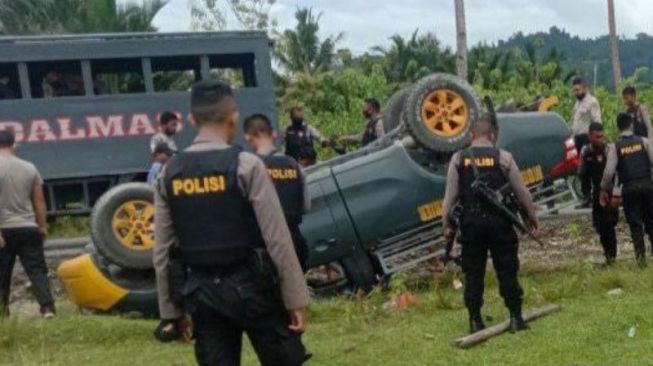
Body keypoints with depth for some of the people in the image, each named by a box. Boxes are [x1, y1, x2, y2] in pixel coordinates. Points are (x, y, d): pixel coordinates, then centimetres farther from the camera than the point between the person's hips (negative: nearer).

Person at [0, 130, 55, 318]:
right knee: (37, 270, 2)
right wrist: (42, 226, 16)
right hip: (28, 228, 3)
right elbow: (39, 201, 9)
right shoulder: (29, 168, 6)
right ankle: (47, 307, -9)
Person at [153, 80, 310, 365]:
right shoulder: (246, 165, -11)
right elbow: (278, 239, -12)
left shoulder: (169, 173, 2)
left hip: (202, 293, 4)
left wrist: (169, 310, 13)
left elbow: (162, 250, 5)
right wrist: (296, 298, -6)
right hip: (250, 286, -4)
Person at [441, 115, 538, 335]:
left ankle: (475, 321, 9)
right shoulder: (503, 158, -2)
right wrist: (532, 215, 17)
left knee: (473, 273, 7)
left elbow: (450, 195, 0)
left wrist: (447, 225, 8)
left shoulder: (458, 159, 1)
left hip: (471, 223, 1)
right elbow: (521, 191, 3)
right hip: (499, 222, -1)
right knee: (507, 271, 6)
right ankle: (515, 318, 7)